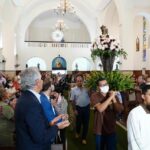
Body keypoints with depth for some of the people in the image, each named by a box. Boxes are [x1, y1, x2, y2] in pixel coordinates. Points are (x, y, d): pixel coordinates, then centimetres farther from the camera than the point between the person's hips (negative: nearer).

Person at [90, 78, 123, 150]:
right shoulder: (94, 96, -12)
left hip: (111, 129, 3)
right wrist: (110, 97, -25)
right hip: (100, 129, -3)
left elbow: (120, 110, -5)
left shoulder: (112, 94, 1)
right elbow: (100, 109, -28)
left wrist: (113, 99, -19)